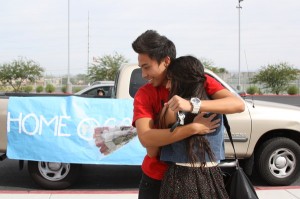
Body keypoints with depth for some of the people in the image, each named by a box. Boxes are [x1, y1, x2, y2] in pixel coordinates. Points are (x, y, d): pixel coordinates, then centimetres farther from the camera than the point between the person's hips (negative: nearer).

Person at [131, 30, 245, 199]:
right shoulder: (143, 95, -9)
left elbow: (238, 104, -23)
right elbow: (146, 139, -24)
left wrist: (193, 105, -35)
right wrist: (194, 128, -29)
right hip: (157, 178, 0)